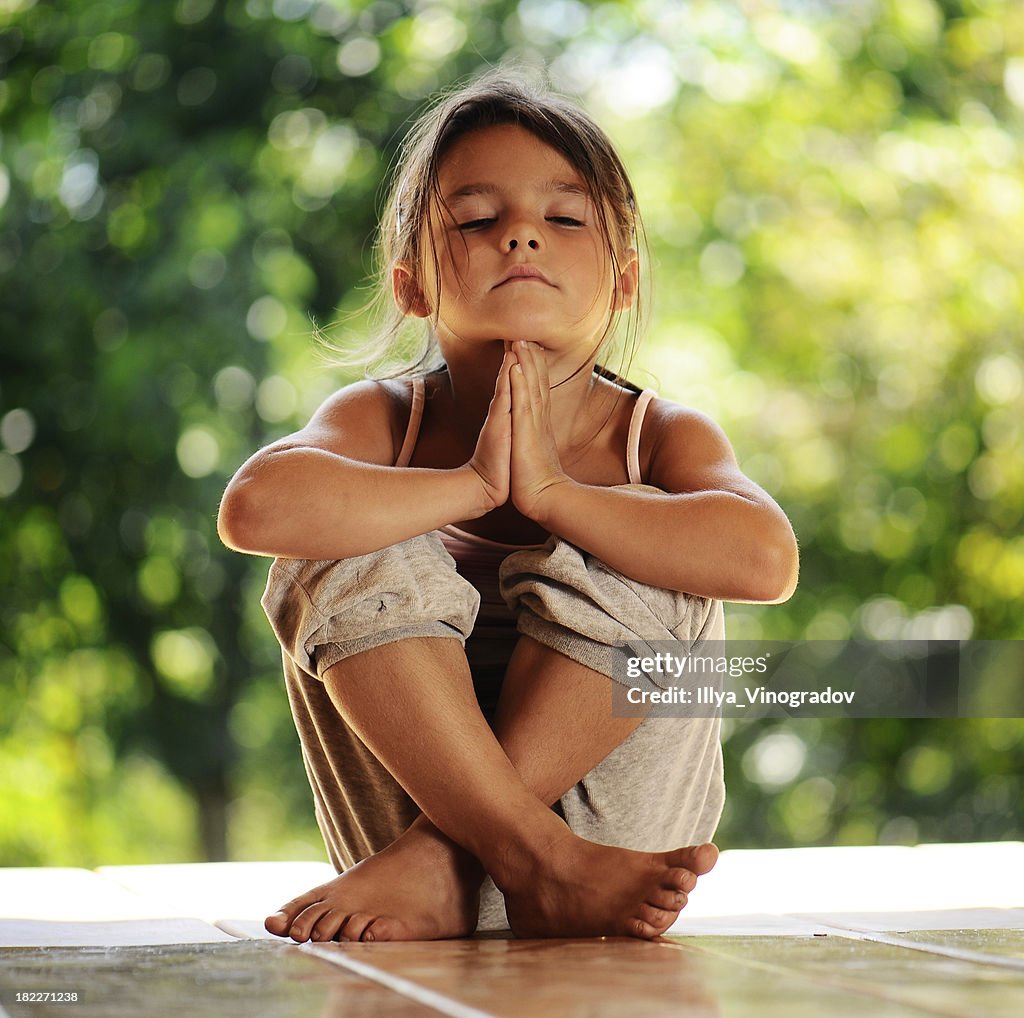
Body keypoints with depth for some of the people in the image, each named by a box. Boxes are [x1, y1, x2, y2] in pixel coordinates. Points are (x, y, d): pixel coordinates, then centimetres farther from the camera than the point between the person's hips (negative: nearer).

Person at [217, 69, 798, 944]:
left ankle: (437, 867, -26)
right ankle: (538, 863, -29)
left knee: (652, 572, -23)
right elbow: (256, 509, -27)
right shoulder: (383, 419, -3)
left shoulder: (662, 436, -4)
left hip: (607, 802, 0)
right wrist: (472, 485, -23)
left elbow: (765, 560, -27)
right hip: (411, 789, 1)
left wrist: (551, 491, -25)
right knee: (343, 558, -20)